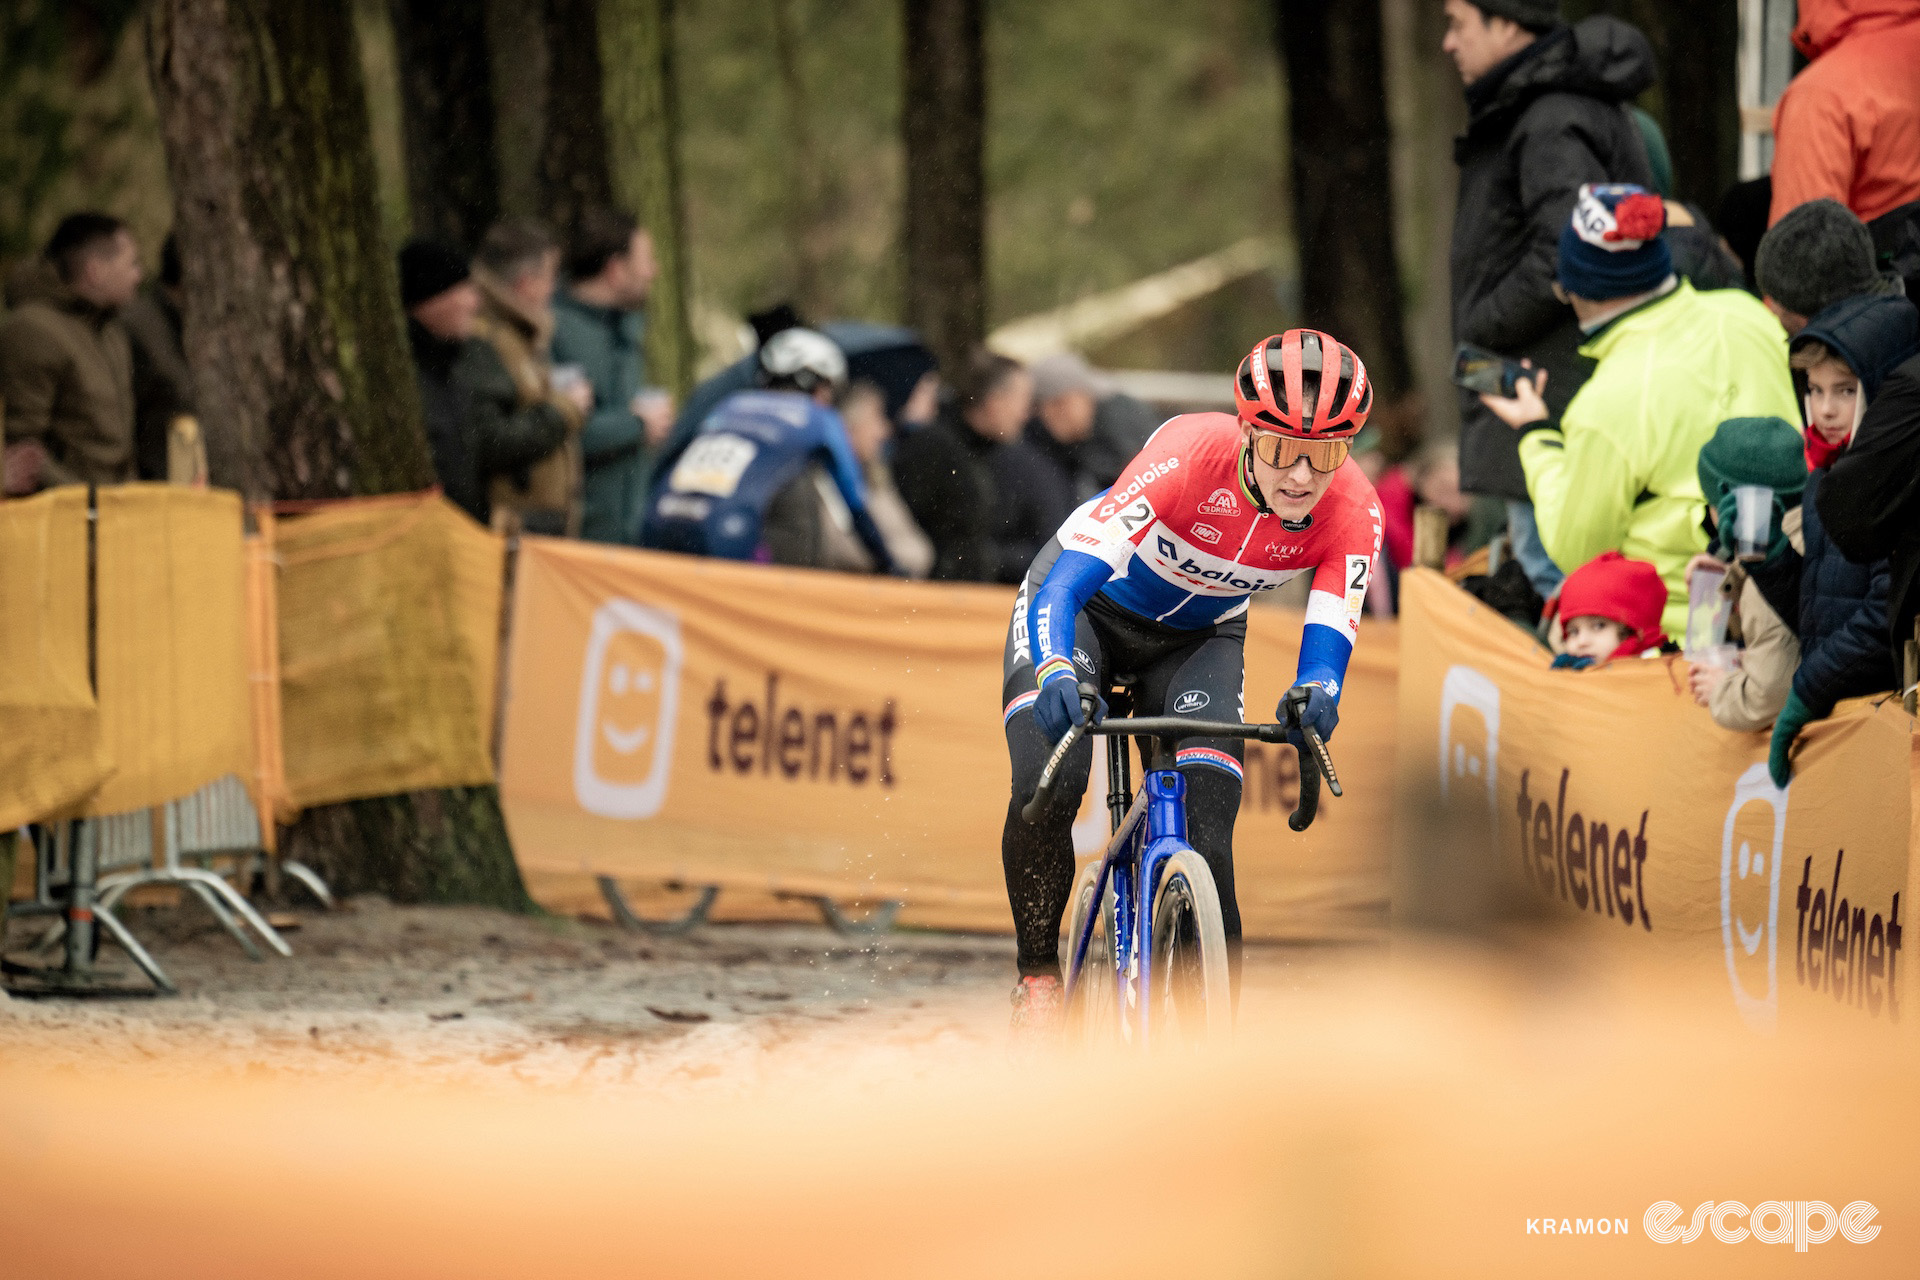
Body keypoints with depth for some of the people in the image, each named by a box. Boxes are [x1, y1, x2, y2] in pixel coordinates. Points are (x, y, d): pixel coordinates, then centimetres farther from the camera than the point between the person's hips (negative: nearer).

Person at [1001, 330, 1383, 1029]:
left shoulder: (1353, 510, -26)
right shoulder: (1190, 453, -37)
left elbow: (1330, 635, -29)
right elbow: (1067, 579, -43)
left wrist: (1315, 694, -53)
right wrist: (1055, 669, -62)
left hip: (1198, 637, 3)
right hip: (1086, 603, -3)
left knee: (1205, 833, -14)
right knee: (1046, 787, -24)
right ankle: (1039, 972, -3)